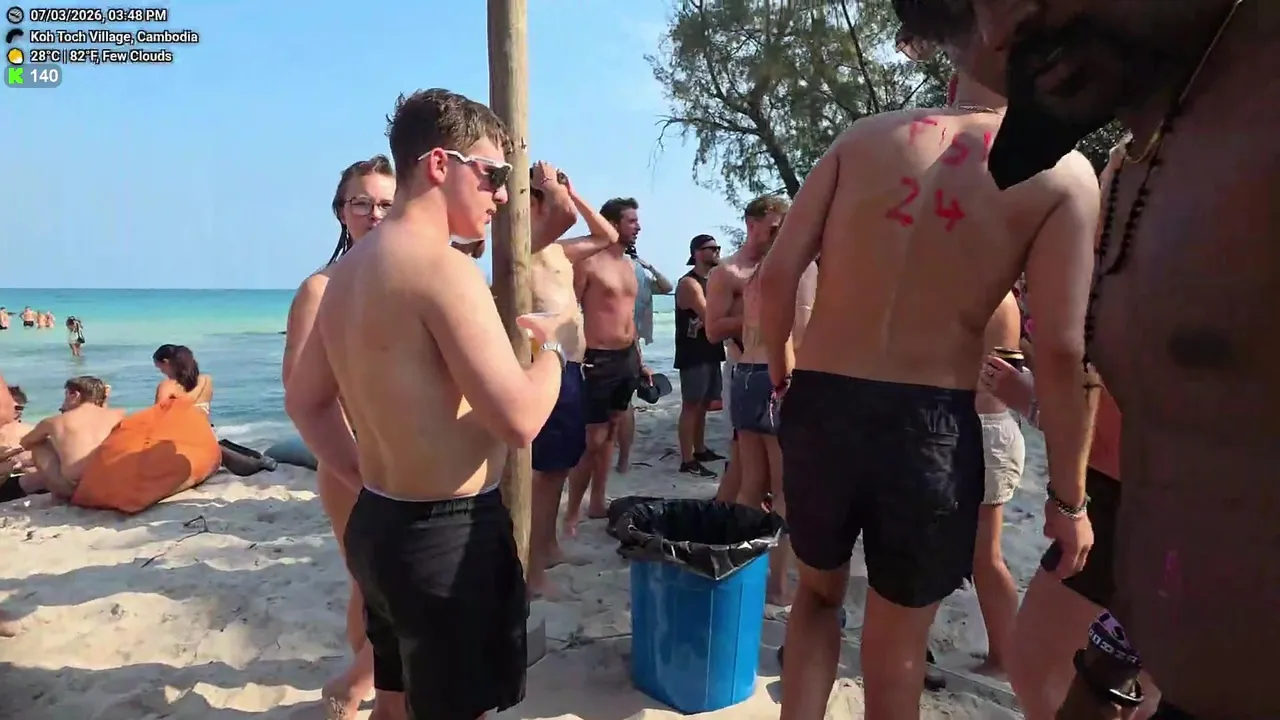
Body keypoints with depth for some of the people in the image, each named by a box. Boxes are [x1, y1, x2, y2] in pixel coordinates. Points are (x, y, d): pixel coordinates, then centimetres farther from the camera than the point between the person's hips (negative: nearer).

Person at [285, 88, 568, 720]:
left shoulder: (349, 268, 8)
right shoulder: (443, 268, -21)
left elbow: (304, 402, 15)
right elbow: (519, 420, -25)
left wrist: (367, 479, 15)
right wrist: (553, 346, -7)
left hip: (378, 525, 9)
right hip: (447, 537, -9)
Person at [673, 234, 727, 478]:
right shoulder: (689, 283, -13)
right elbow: (709, 318, -22)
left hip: (711, 352, 9)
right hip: (693, 354, -9)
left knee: (703, 404, 16)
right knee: (691, 405, -6)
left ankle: (700, 450, 27)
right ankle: (687, 461, -3)